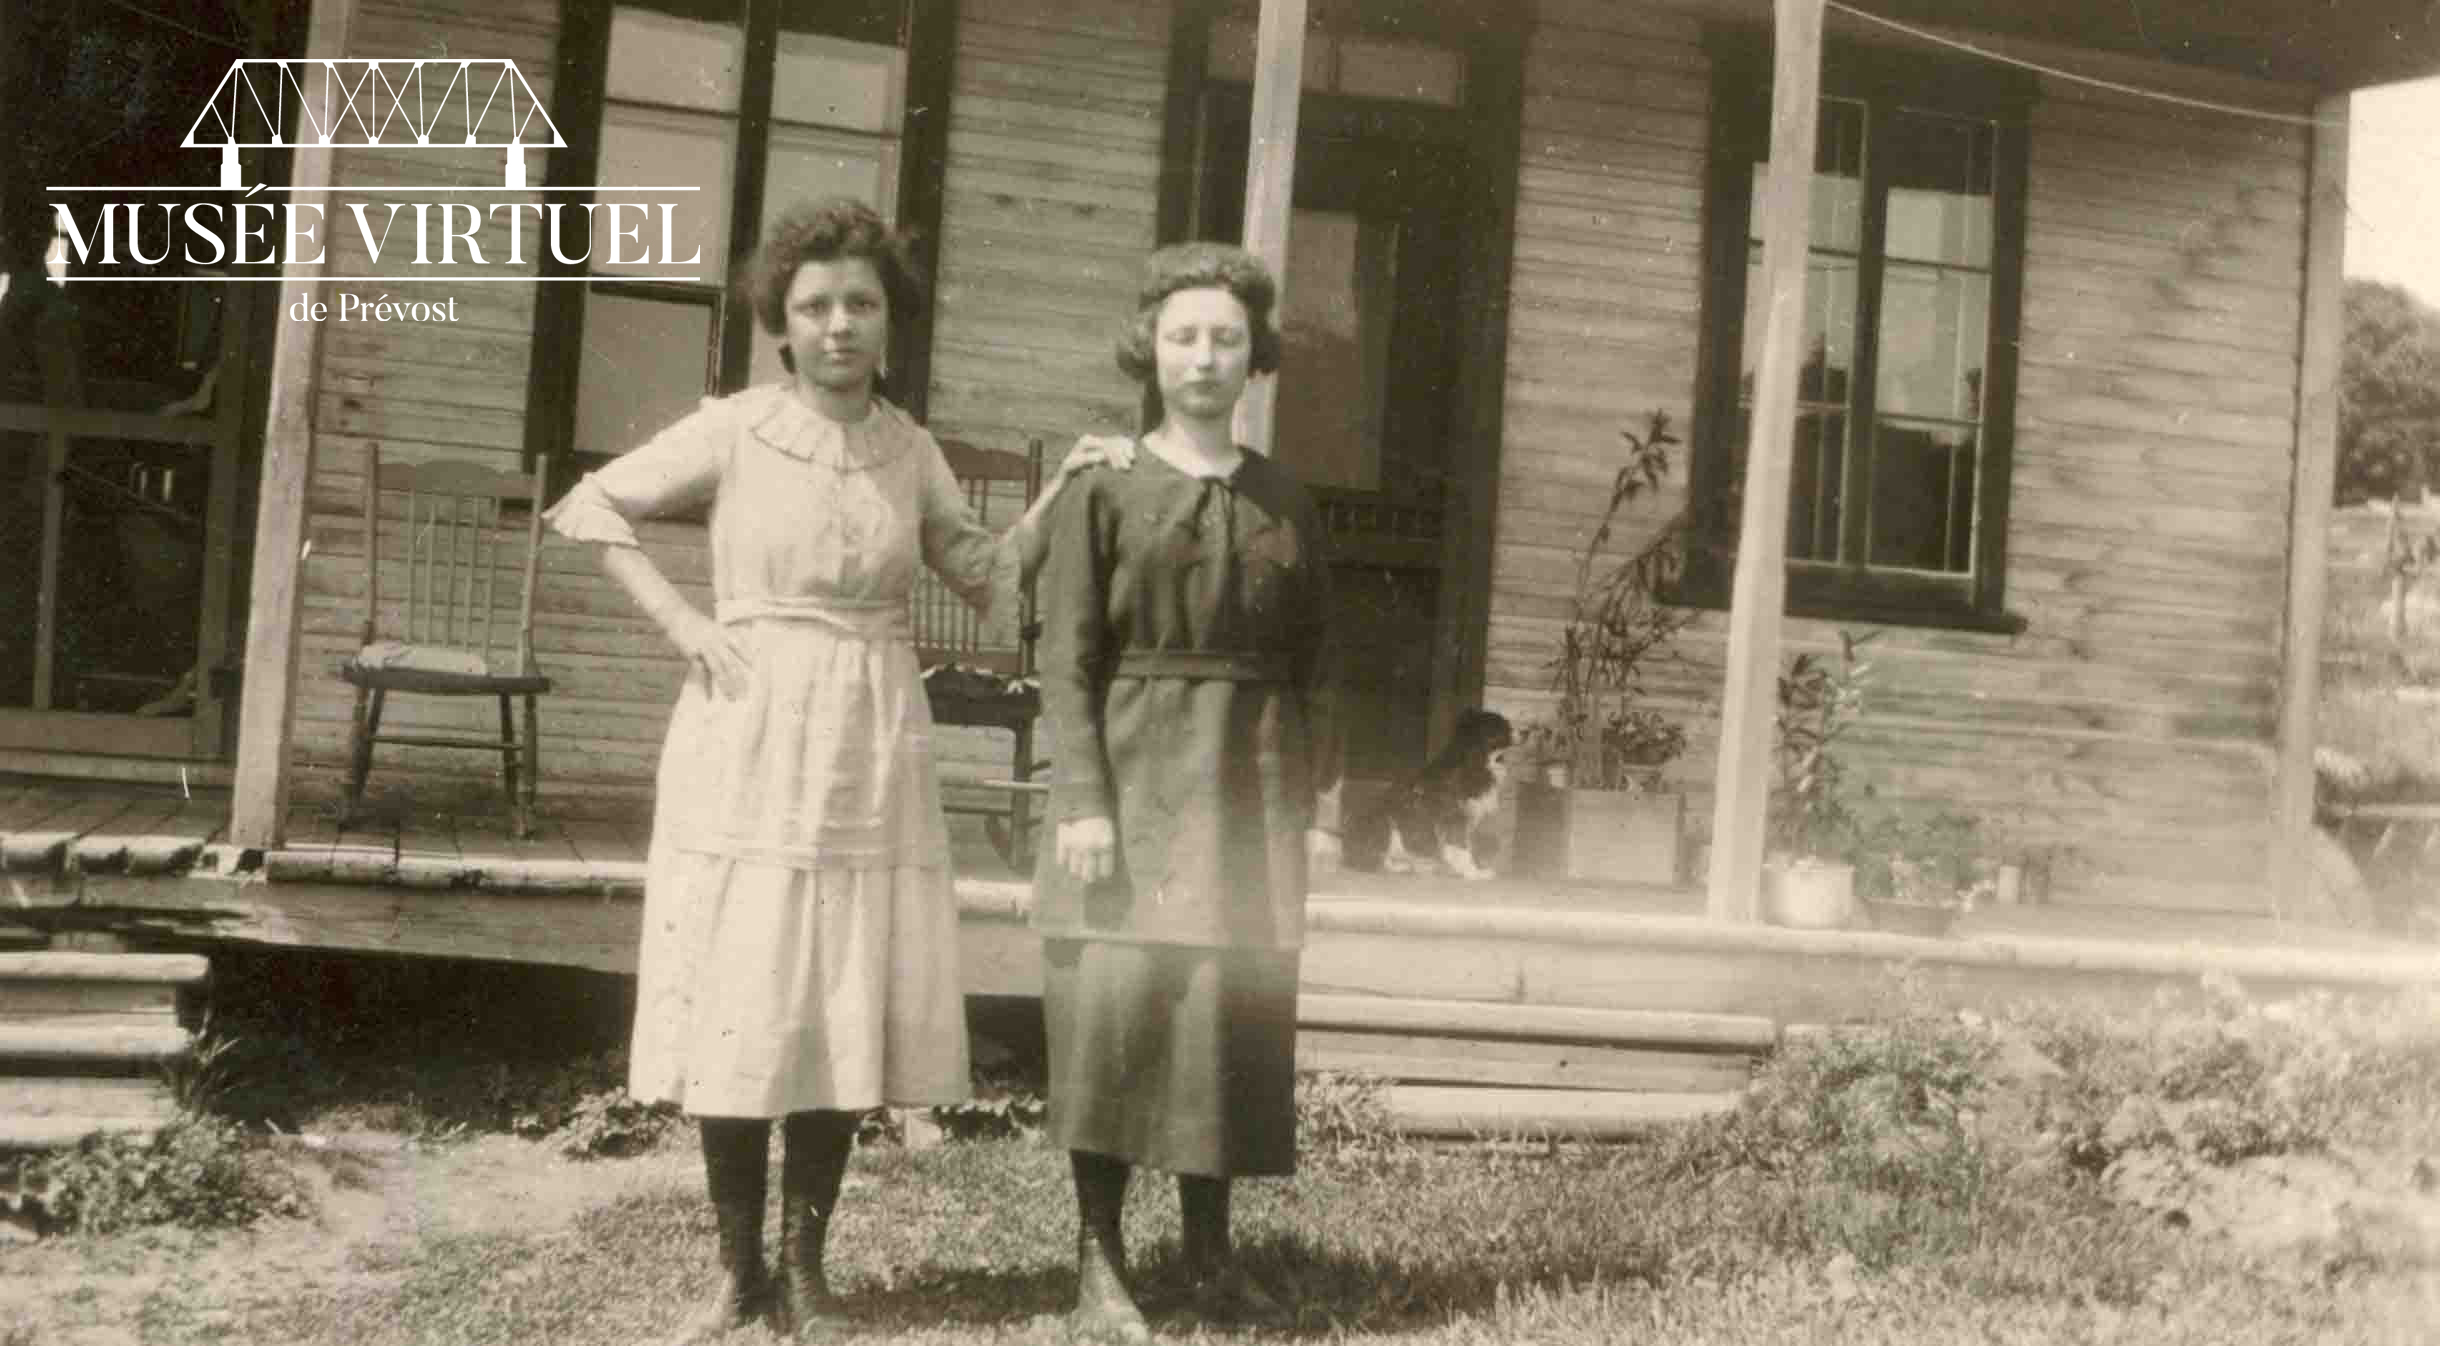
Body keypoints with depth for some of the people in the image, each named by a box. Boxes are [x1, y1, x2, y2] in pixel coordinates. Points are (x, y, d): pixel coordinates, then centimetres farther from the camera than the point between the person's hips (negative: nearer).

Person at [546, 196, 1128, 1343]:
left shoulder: (909, 449, 7)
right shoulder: (734, 429, -2)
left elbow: (985, 576, 13)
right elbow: (588, 509, 4)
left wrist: (1059, 492, 1)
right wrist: (681, 624, -5)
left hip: (870, 753, 3)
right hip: (747, 745, -2)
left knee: (843, 1013, 4)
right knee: (737, 1012, 1)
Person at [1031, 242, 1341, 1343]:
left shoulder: (1285, 501, 11)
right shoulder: (1102, 489, 2)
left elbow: (1313, 665, 11)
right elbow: (1068, 659, -4)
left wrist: (1323, 806, 5)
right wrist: (1081, 800, -13)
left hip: (1250, 786, 3)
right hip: (1135, 773, -3)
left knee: (1235, 1006, 4)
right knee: (1117, 1000, -8)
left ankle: (1210, 1252, 15)